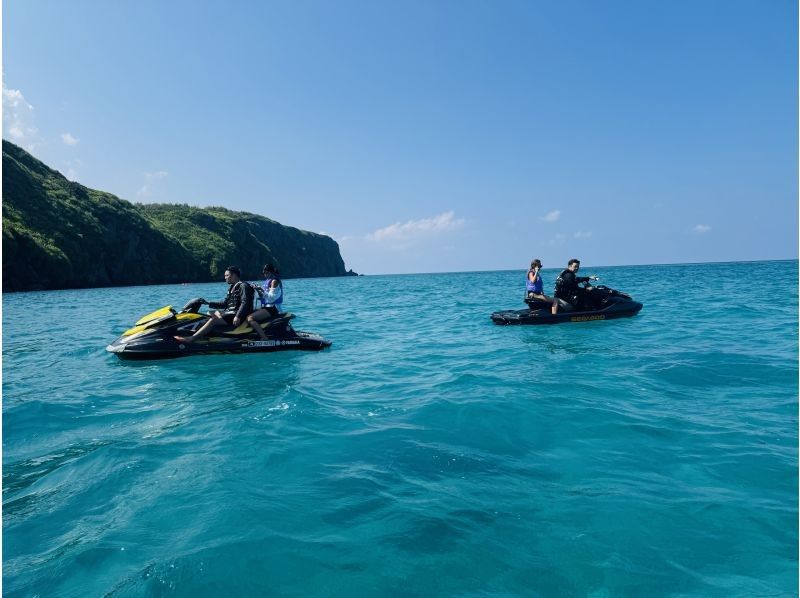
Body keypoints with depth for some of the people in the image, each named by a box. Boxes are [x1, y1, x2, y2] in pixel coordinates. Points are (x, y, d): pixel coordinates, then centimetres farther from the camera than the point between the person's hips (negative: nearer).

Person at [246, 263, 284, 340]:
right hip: (266, 307, 10)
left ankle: (264, 338, -35)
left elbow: (271, 298, -17)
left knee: (250, 319, -26)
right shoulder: (268, 281, 19)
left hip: (271, 309, -10)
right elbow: (264, 296, 20)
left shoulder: (274, 281, -9)